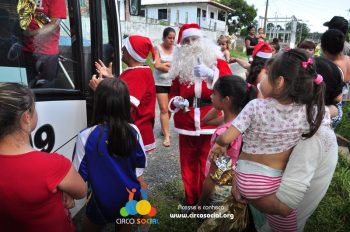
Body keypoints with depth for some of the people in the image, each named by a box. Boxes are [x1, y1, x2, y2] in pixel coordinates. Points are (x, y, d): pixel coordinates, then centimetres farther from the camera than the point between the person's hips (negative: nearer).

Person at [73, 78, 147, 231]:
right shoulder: (133, 131, -15)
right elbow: (141, 164, -1)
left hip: (102, 202, -2)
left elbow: (79, 175, -14)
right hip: (130, 198, 3)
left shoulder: (86, 136, -24)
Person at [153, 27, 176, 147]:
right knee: (164, 109, -3)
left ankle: (164, 128, 36)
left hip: (173, 83, 3)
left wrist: (165, 64, -13)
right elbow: (157, 65, -15)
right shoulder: (158, 48, -4)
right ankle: (167, 136, 1)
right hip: (160, 83, -3)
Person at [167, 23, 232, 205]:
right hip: (186, 124, 3)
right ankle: (191, 202, 35)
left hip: (210, 123, -2)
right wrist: (176, 102, -10)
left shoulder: (217, 62, -1)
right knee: (188, 164, 13)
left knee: (207, 167, 6)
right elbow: (173, 93, 13)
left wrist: (211, 74, -29)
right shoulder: (180, 66, 6)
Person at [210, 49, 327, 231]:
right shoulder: (309, 112, -14)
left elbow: (226, 138, -17)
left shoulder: (255, 107, -19)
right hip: (277, 185, 2)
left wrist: (219, 145, 4)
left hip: (244, 181, -1)